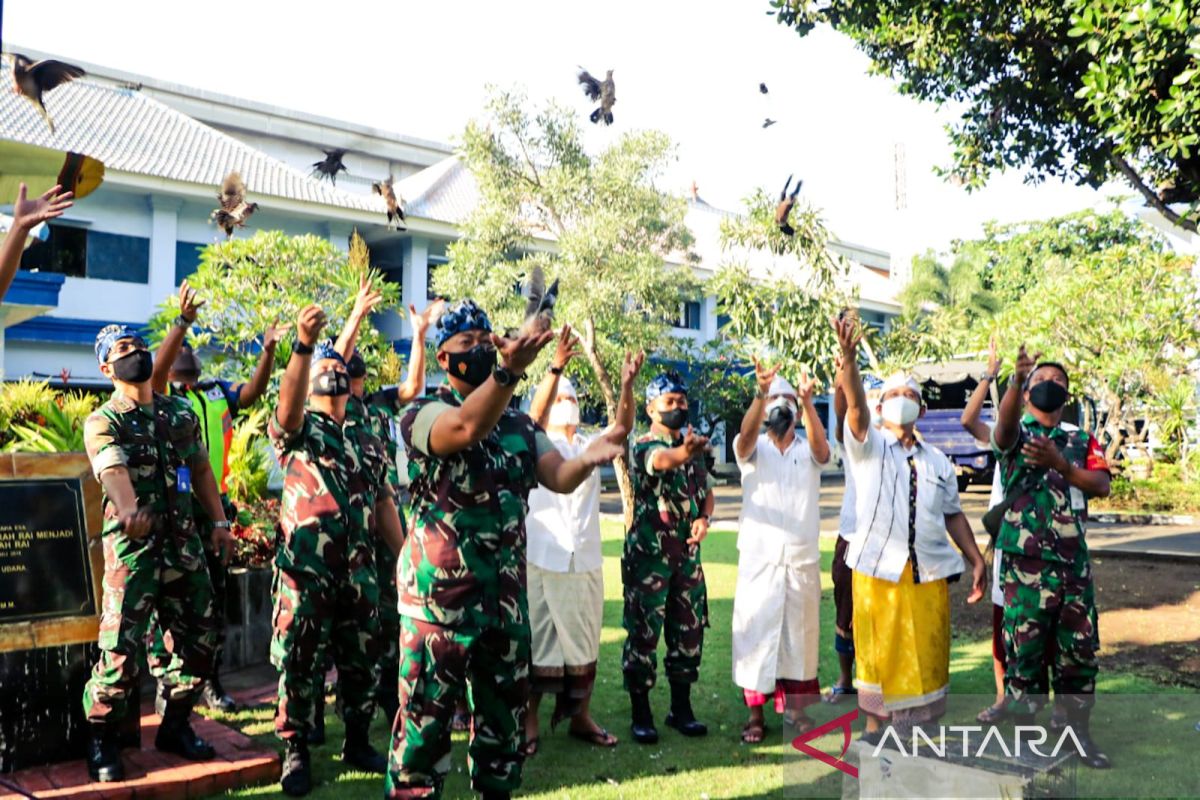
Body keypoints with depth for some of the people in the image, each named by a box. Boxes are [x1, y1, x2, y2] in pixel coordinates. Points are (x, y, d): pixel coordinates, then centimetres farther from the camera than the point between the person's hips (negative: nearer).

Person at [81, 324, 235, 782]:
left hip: (184, 541, 5)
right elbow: (113, 470, -23)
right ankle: (101, 741, 13)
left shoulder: (181, 413, 14)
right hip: (134, 544, -5)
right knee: (121, 647, -6)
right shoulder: (102, 423, -3)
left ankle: (175, 726, 26)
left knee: (197, 641, 9)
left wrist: (219, 521, 10)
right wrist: (128, 507, -43)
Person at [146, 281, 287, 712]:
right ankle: (165, 684, 7)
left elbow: (255, 390, 1)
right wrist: (182, 320, -30)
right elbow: (158, 367, -19)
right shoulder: (161, 394, 0)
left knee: (215, 597, 11)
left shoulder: (218, 393, 13)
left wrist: (268, 350, -12)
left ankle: (210, 680, 22)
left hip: (215, 507, 5)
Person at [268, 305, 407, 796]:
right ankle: (296, 751, 17)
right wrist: (303, 345, -39)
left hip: (360, 569, 4)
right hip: (305, 567, -4)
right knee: (298, 661, 3)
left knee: (360, 660, 11)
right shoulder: (295, 429, 1)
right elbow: (287, 402, -24)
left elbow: (384, 503, 15)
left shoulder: (369, 442, 15)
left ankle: (357, 742, 27)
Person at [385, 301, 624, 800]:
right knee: (426, 717, 3)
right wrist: (508, 369, -47)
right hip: (438, 590, -5)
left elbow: (559, 478, -4)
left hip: (506, 590, 6)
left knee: (504, 712, 16)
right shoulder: (423, 413, -7)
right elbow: (466, 428, -30)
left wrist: (588, 458, -27)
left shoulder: (519, 422, 10)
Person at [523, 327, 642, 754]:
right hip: (544, 558, -4)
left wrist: (626, 385, -22)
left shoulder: (590, 444, 13)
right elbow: (534, 414, -19)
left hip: (587, 559, 4)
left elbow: (622, 427, -5)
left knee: (585, 640, 11)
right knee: (539, 640, 1)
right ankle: (528, 720, 11)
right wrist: (555, 368, -33)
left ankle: (580, 716, 23)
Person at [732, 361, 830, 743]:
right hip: (759, 555, -2)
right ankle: (755, 712, 6)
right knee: (757, 628, -2)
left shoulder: (808, 450, 7)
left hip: (802, 555, 2)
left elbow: (822, 448, -17)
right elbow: (746, 436, -20)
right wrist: (760, 393, -37)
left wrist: (807, 401, -33)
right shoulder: (753, 450, 4)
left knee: (799, 629, 9)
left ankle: (794, 704, 22)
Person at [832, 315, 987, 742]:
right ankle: (874, 724, 19)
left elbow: (953, 514, 15)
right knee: (878, 651, 5)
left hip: (929, 572, 3)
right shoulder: (869, 446, 0)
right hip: (878, 568, -3)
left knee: (925, 654, 8)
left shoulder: (937, 461, 13)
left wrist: (977, 559, 7)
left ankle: (915, 726, 21)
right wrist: (849, 358, -36)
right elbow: (855, 406, -18)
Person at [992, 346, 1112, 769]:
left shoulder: (1081, 441, 14)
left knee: (1080, 649, 10)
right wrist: (1017, 377, -42)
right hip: (1026, 562, -4)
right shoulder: (1016, 436, 2)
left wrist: (1059, 463, -18)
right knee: (1024, 650, 1)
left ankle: (1080, 734, 24)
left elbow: (1101, 484, -1)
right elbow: (1005, 423, -24)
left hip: (1074, 562, 4)